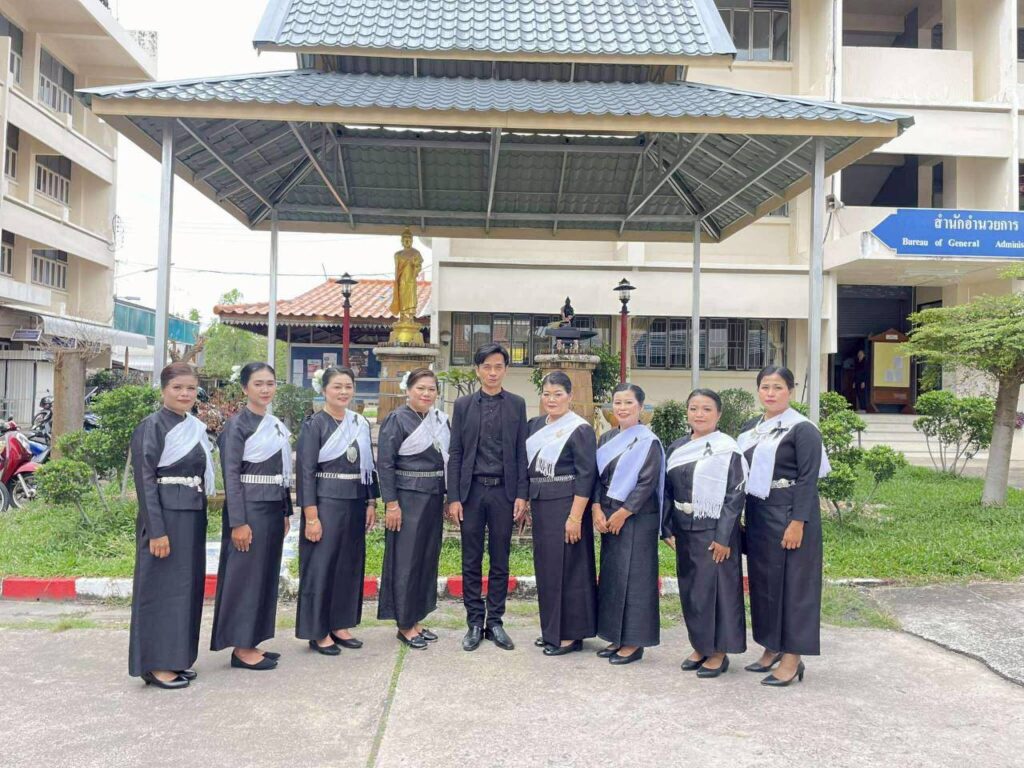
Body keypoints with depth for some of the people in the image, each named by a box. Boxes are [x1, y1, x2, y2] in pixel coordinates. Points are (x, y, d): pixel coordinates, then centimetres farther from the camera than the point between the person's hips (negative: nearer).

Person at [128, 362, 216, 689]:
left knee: (187, 586, 12)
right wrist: (156, 530, -19)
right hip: (164, 516, -7)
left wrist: (199, 519, 14)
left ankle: (176, 658, 23)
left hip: (192, 517, 8)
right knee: (160, 587, 0)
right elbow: (144, 479, -14)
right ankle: (155, 665, 10)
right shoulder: (151, 426, -10)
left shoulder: (196, 428, 11)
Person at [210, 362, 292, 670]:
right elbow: (231, 475, -13)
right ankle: (241, 647, 9)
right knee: (245, 574, -1)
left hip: (273, 508, 8)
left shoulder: (277, 425, 13)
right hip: (249, 508, -7)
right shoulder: (238, 424, -8)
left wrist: (286, 512, 15)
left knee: (267, 574, 11)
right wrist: (238, 522, -18)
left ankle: (252, 642, 22)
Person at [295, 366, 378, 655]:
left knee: (350, 564, 11)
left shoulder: (360, 423, 9)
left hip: (355, 503, 6)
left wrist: (371, 503, 9)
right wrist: (311, 516, -16)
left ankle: (340, 625, 25)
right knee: (321, 566, 1)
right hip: (325, 502, -6)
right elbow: (305, 471, -11)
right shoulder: (314, 425, -7)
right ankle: (317, 632, 13)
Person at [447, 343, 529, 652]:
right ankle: (475, 623, 17)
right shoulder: (463, 405, 5)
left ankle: (494, 622, 18)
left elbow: (521, 452, 3)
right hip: (471, 490, 0)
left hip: (503, 491, 0)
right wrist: (453, 497, -3)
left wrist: (521, 494, -3)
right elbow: (455, 453, 3)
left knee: (500, 562, 7)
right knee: (471, 562, 6)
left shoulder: (517, 404, 5)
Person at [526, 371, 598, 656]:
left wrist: (575, 517, -18)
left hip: (566, 504, -7)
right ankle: (552, 630, 24)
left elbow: (586, 475, -13)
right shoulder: (535, 426, 11)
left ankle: (570, 634, 10)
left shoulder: (580, 429, -9)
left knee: (566, 567, -2)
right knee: (545, 566, 12)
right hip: (540, 505, 7)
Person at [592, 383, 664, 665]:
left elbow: (647, 483, -13)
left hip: (636, 518, -6)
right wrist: (597, 510, -4)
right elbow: (597, 476, 9)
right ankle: (616, 638, 20)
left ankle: (634, 642, 7)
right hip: (607, 518, 6)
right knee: (611, 575, 10)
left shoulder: (648, 441, -7)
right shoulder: (606, 439, 11)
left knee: (633, 576, -3)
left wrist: (622, 514, -14)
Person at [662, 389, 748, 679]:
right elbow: (668, 491, 12)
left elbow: (735, 496, -12)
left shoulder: (728, 450, -9)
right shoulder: (677, 448, 8)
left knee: (716, 589, 1)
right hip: (684, 531, 6)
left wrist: (724, 536, -17)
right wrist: (668, 529, 6)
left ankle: (719, 653, 14)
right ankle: (700, 647, 26)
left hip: (714, 531, -6)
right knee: (690, 589, 12)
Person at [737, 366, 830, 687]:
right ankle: (772, 647, 27)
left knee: (792, 581, 1)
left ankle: (792, 657, 10)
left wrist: (797, 522, -20)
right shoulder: (751, 428, 12)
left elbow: (808, 479, -14)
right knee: (762, 580, 13)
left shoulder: (803, 430, -8)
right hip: (758, 515, 7)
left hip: (788, 515, -7)